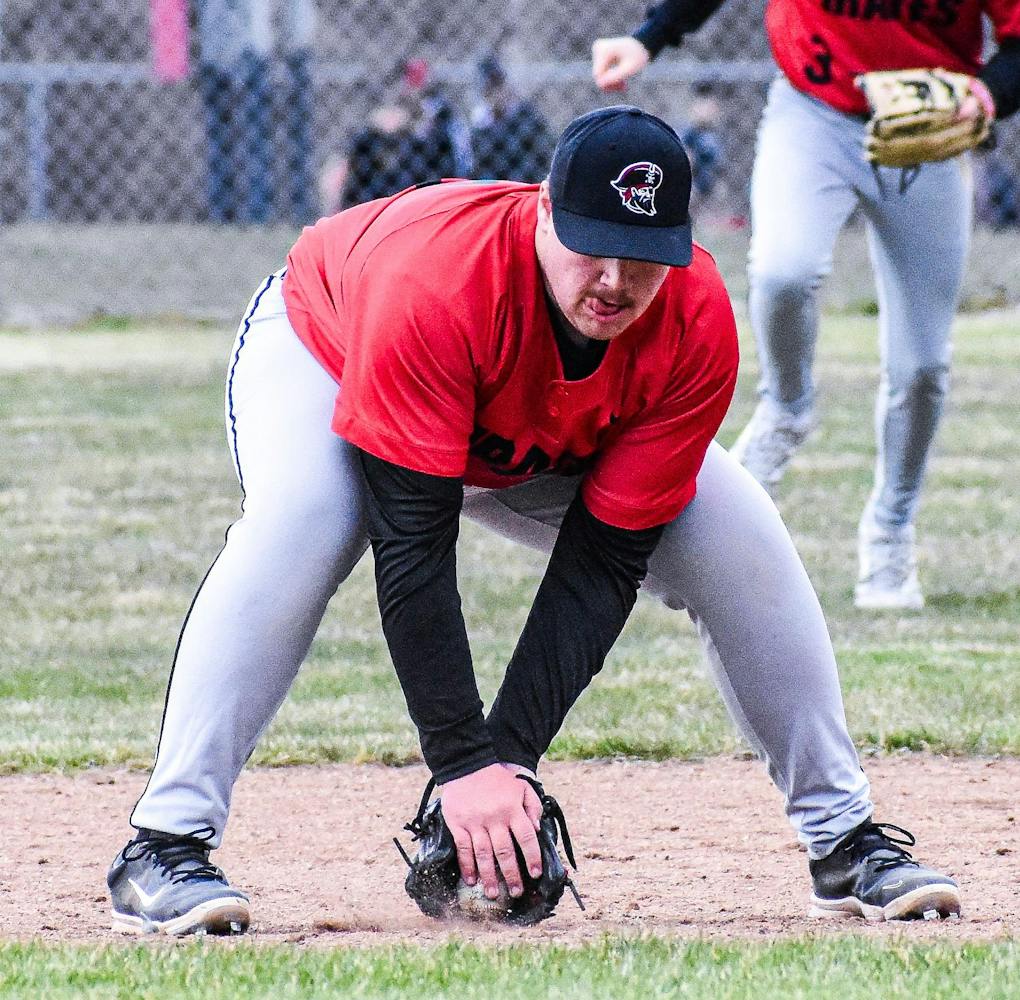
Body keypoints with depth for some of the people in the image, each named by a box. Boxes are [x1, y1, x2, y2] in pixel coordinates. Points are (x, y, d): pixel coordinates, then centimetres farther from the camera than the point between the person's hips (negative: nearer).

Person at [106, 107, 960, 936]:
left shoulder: (697, 326, -31)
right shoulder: (434, 282, -43)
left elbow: (602, 563, -28)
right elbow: (412, 544, -43)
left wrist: (511, 755, -36)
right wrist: (463, 763, -47)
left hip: (552, 453, 4)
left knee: (742, 541, -13)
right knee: (295, 525, -36)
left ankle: (845, 842, 2)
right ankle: (163, 849, -32)